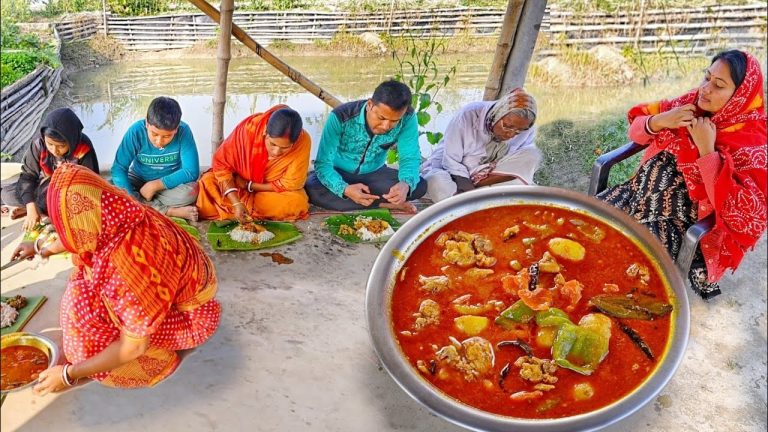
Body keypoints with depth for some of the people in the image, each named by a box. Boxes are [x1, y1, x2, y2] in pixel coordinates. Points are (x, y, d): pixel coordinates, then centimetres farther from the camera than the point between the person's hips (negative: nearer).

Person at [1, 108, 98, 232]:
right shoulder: (39, 144, -20)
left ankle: (41, 208, -12)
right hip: (45, 189, 3)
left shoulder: (84, 151, -29)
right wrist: (31, 209, -28)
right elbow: (27, 176, -15)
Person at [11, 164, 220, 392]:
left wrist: (68, 374, -15)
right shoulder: (119, 216, -14)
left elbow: (134, 347, -26)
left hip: (187, 316, -8)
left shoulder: (132, 262, -38)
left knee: (85, 309, -16)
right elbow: (82, 236, 15)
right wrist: (44, 249, 32)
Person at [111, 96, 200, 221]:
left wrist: (155, 185, -26)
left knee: (190, 191, -34)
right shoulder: (136, 131, -21)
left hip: (169, 183, -2)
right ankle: (170, 211, -27)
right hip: (139, 180, 3)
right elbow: (119, 168, -22)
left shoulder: (183, 131, -23)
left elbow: (191, 172, -24)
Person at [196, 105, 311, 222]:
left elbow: (290, 184, -21)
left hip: (272, 192, 1)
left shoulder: (303, 142, -30)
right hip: (235, 185, -1)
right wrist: (236, 203, -35)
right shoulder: (249, 128, -30)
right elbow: (221, 163, -23)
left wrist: (248, 185, -20)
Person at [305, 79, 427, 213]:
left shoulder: (407, 118, -23)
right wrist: (344, 189, -47)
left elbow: (411, 158, -18)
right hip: (338, 173, -1)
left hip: (374, 173, 1)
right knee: (311, 190, -35)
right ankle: (384, 204, -21)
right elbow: (323, 163, -27)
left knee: (420, 186, -23)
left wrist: (406, 184, -43)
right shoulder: (341, 117, -29)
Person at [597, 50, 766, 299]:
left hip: (677, 222, -6)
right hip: (639, 193, 6)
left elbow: (732, 208, -25)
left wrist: (706, 149, -26)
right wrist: (661, 121, -15)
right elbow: (635, 131, 8)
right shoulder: (690, 104, 1)